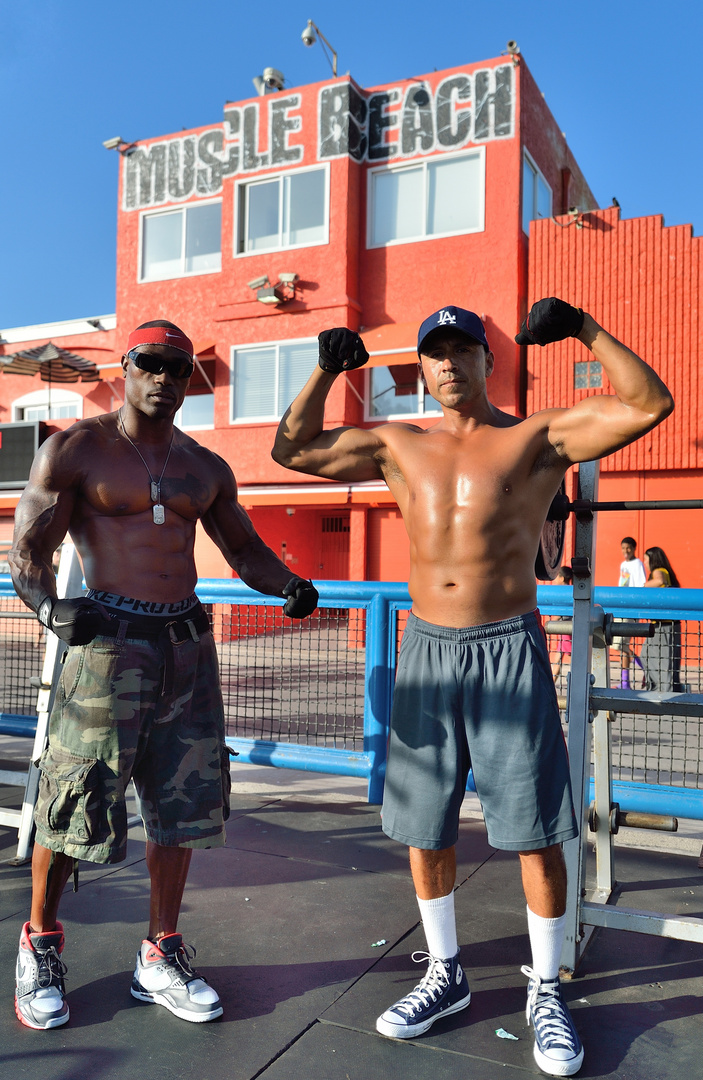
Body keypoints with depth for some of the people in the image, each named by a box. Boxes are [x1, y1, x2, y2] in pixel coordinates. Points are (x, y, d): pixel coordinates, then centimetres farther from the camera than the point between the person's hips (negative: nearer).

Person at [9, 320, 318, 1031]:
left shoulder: (206, 468, 13)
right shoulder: (75, 449, 0)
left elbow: (244, 550, 18)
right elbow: (27, 553, -7)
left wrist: (289, 586, -3)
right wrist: (50, 605, -28)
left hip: (189, 645, 5)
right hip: (110, 640, -4)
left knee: (183, 804, 9)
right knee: (74, 803, 1)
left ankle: (161, 958, 26)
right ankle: (40, 946, 28)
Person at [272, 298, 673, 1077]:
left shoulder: (539, 438, -1)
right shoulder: (398, 447, 8)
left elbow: (648, 404, -9)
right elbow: (292, 447, 13)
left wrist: (586, 330, -11)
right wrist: (326, 370, 6)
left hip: (508, 649, -3)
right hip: (426, 649, 4)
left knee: (535, 831, 4)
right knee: (423, 827, 12)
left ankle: (545, 991, 26)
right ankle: (445, 975, 34)